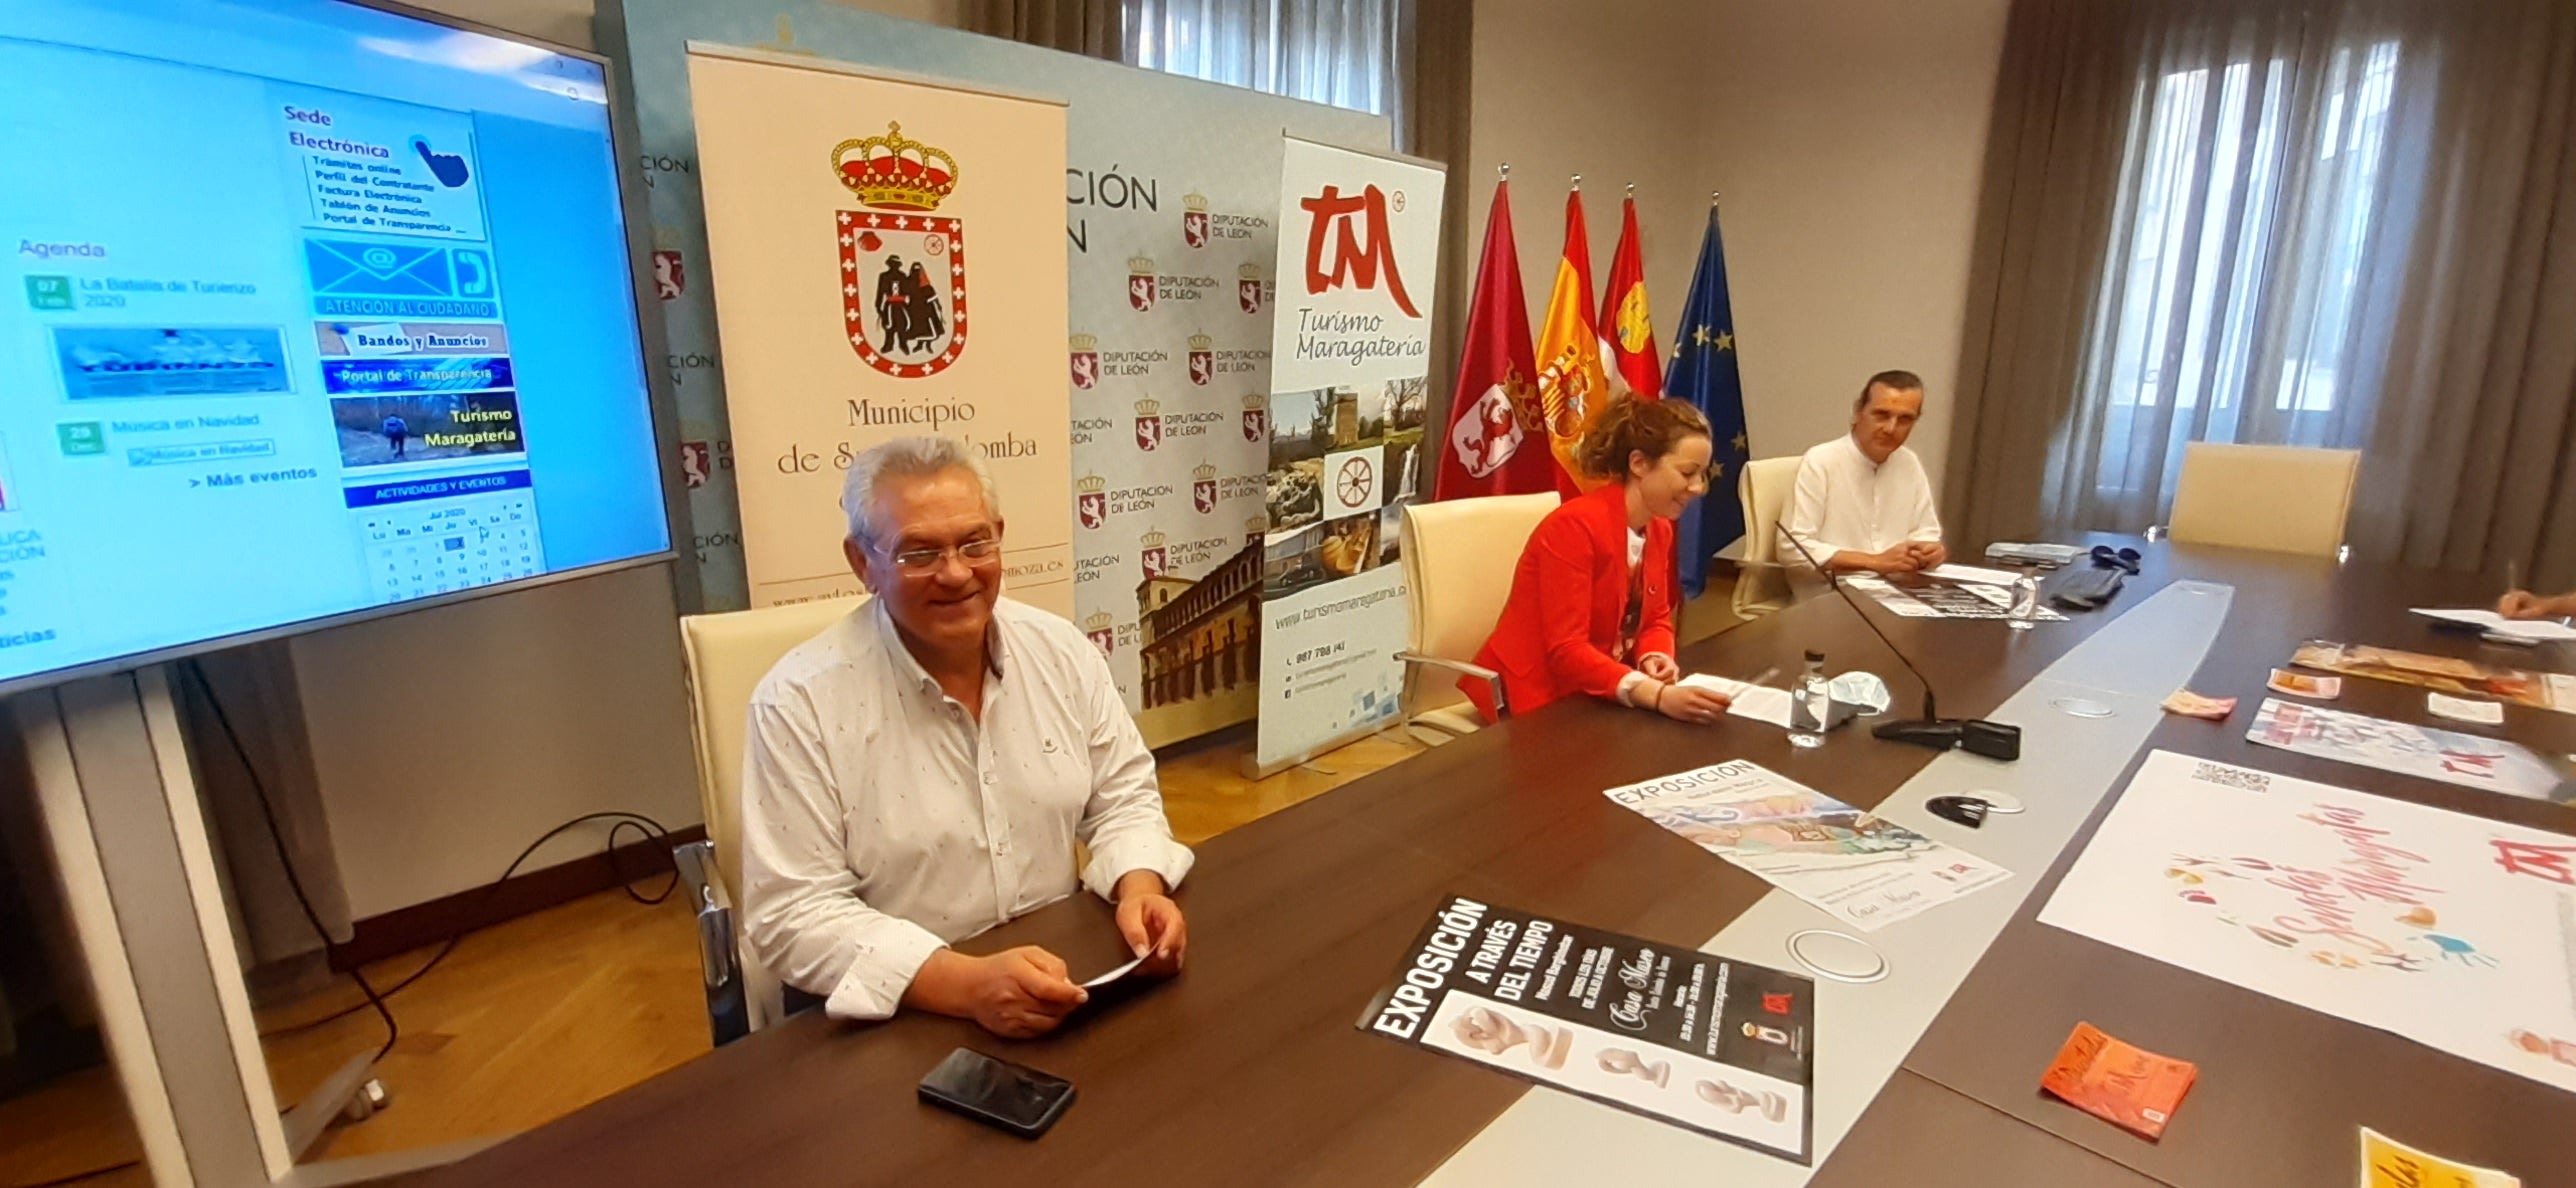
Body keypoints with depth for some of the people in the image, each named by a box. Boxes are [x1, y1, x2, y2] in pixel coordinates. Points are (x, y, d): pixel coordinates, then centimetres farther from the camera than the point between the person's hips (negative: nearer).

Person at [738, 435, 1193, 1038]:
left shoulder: (1062, 651, -2)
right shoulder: (800, 702, -14)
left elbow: (1122, 798, 6)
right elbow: (793, 914, -15)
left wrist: (1140, 888, -14)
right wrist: (967, 986, -27)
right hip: (899, 1016, -3)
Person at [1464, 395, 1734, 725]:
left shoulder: (1659, 530, 3)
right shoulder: (1575, 525, -22)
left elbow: (1657, 619, 10)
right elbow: (1565, 651, -27)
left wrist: (1655, 658, -14)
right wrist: (1658, 696, -37)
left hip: (1592, 694, 8)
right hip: (1537, 700, -7)